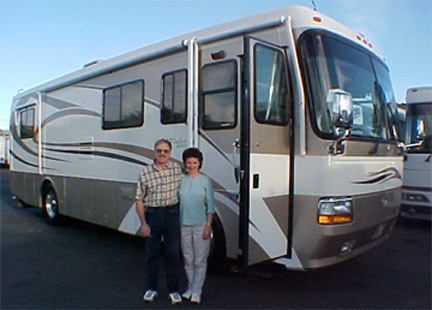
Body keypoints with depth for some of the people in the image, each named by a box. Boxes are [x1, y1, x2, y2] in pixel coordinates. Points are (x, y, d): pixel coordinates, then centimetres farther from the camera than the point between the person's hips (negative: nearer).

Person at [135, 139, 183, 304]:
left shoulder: (177, 169, 0)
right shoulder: (145, 172, -4)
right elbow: (139, 200, -1)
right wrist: (143, 223, -6)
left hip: (172, 213, 0)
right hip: (152, 214, 0)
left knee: (174, 254, 5)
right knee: (151, 253, 10)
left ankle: (173, 290, 20)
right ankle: (151, 288, 28)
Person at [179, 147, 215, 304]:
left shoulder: (205, 180, -3)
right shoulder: (181, 181, 3)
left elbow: (210, 205, -3)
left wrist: (208, 225, -8)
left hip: (200, 225, -2)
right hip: (184, 224, 3)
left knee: (200, 260, 4)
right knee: (188, 259, 13)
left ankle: (196, 291, 17)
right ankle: (190, 287, 29)